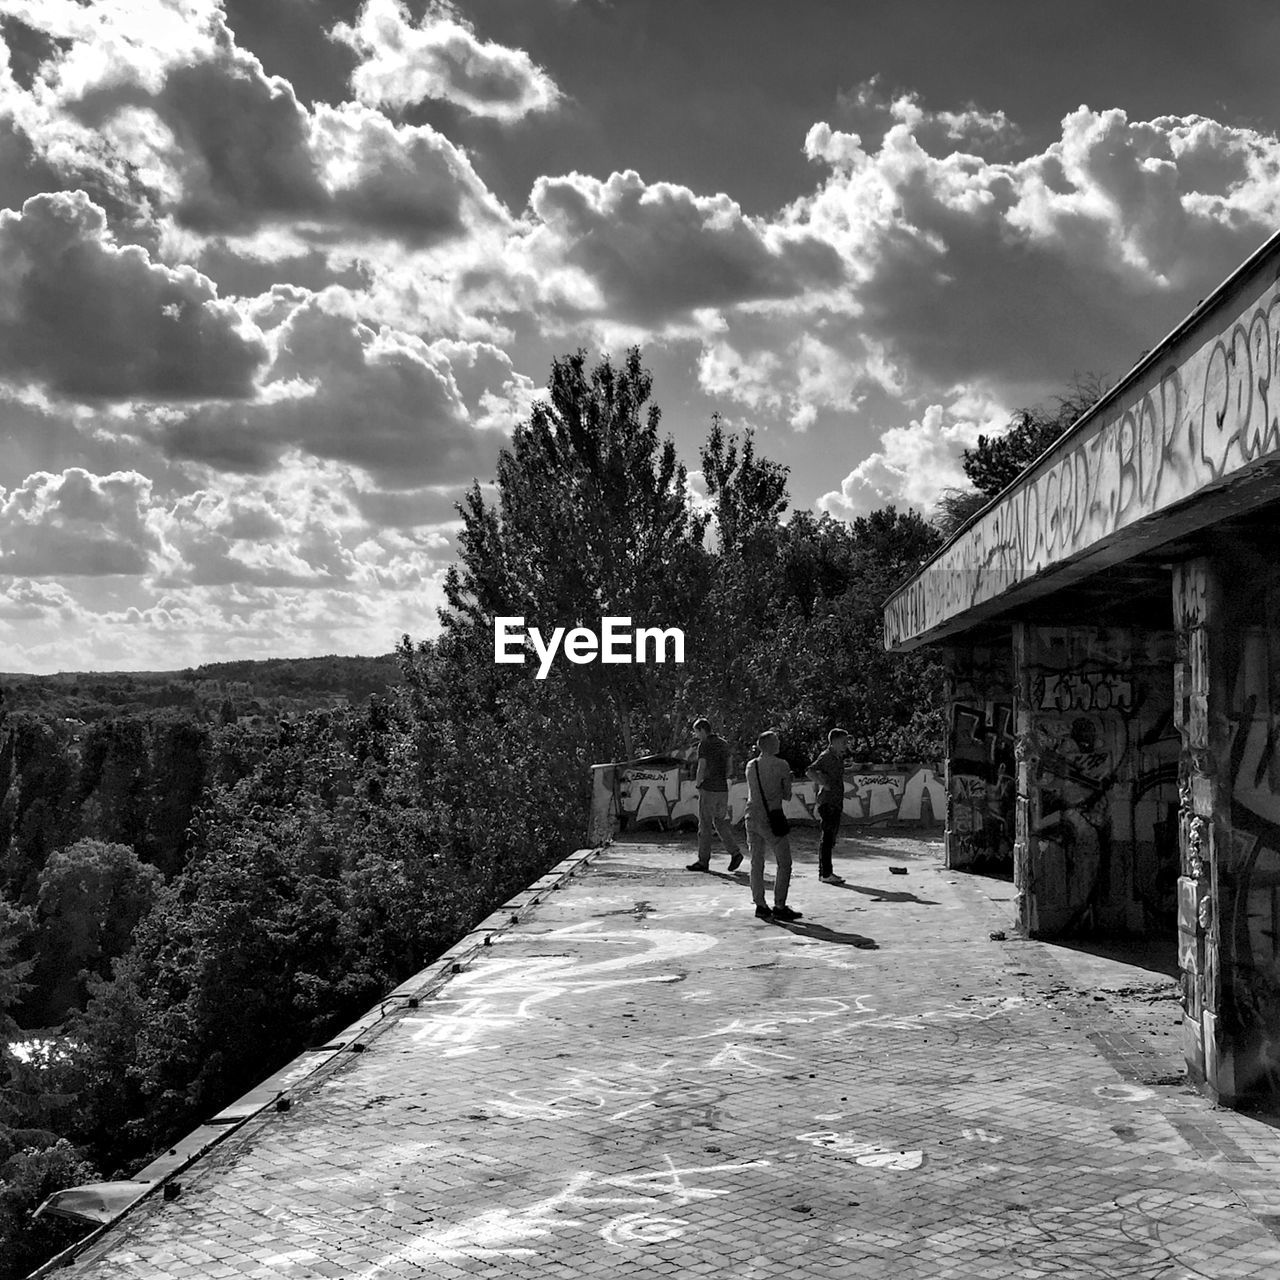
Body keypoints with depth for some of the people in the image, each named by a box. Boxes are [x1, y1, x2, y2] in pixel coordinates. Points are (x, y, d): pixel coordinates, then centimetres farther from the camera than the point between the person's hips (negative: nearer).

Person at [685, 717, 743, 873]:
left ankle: (703, 861, 5)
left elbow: (702, 768, -17)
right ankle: (735, 853, 3)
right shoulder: (723, 744, 12)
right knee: (721, 822, 16)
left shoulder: (704, 745, -12)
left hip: (708, 790, -7)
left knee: (705, 826, 0)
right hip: (723, 789, 7)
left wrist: (697, 784, -2)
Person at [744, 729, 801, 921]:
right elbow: (787, 796, -2)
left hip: (752, 817, 5)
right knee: (784, 863, 3)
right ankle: (779, 907, -1)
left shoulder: (751, 766, 7)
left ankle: (760, 905, 12)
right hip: (771, 819, -5)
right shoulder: (781, 765, -7)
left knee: (756, 863, 10)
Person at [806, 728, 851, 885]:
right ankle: (825, 873, -7)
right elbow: (810, 772, -25)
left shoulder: (839, 758, 17)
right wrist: (824, 785, -22)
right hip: (827, 803, -9)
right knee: (827, 838, -8)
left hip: (836, 804, 9)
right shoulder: (826, 757, -12)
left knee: (830, 839, 12)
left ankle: (825, 871, 19)